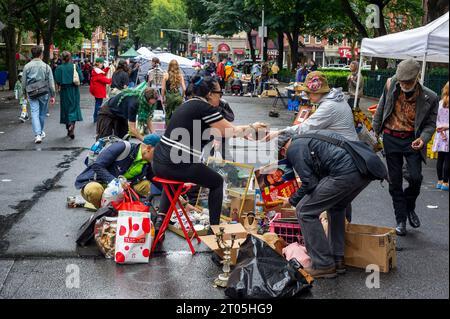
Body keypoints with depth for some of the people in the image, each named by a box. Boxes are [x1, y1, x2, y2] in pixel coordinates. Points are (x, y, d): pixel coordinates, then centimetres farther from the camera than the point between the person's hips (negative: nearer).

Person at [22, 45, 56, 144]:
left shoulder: (27, 66, 0)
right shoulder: (46, 66, -2)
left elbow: (24, 81, 5)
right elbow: (51, 82, -2)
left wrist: (25, 93, 19)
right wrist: (52, 95, 4)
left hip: (31, 93, 0)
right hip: (44, 93, 0)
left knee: (34, 113, -2)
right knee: (42, 113, 14)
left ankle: (37, 135, -14)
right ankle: (40, 132, 29)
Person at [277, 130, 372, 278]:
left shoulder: (293, 149, 6)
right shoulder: (309, 136, 32)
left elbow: (309, 183, -1)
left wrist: (292, 201, 17)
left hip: (346, 173, -9)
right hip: (366, 170, 9)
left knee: (305, 211, 5)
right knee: (336, 208, 32)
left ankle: (324, 265, 9)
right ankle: (338, 260, 31)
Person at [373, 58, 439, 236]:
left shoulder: (429, 98, -14)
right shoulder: (391, 85, -9)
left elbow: (430, 123, -3)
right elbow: (381, 108, 7)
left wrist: (423, 138, -22)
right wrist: (376, 130, 14)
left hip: (412, 140, -2)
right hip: (391, 138, 2)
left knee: (415, 177, -15)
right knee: (395, 181, 5)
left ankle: (410, 208, 17)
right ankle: (401, 220, 19)